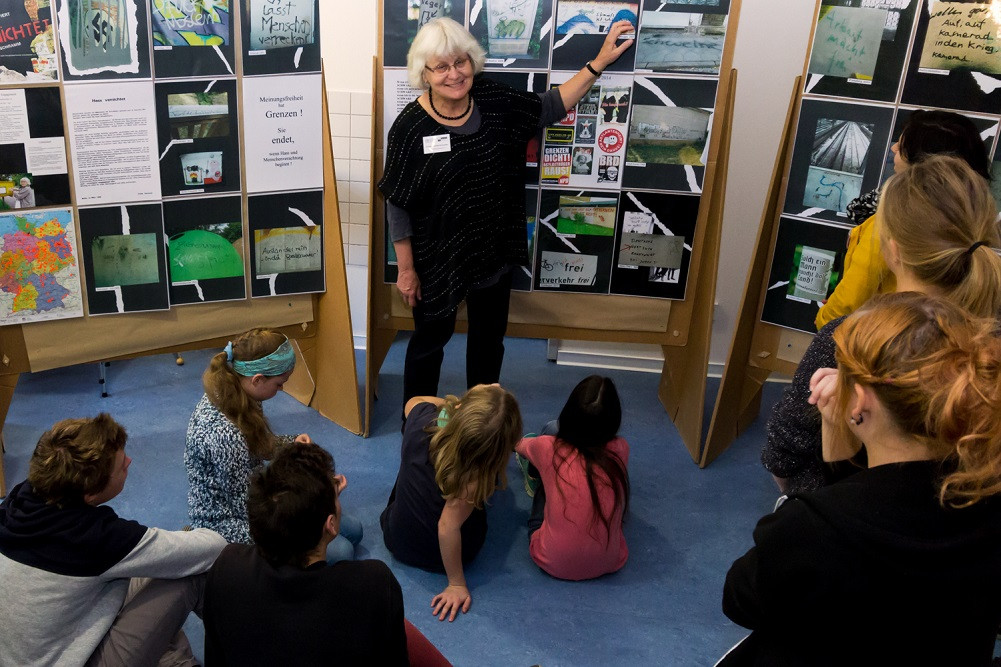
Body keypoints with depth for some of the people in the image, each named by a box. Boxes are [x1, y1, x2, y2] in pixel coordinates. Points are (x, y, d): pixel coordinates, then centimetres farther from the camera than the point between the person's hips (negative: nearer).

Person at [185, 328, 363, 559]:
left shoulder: (226, 392, -7)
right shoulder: (224, 433, -36)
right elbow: (247, 508, -27)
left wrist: (292, 442, -5)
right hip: (231, 530, -9)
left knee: (353, 530, 8)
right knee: (340, 551, -15)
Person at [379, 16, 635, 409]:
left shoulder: (493, 101, -7)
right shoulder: (410, 126, -19)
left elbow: (551, 107, 6)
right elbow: (398, 206, -13)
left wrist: (600, 61, 1)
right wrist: (406, 269, -10)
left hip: (494, 251, 5)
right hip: (436, 259, -4)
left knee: (489, 337, 21)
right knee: (431, 339, 14)